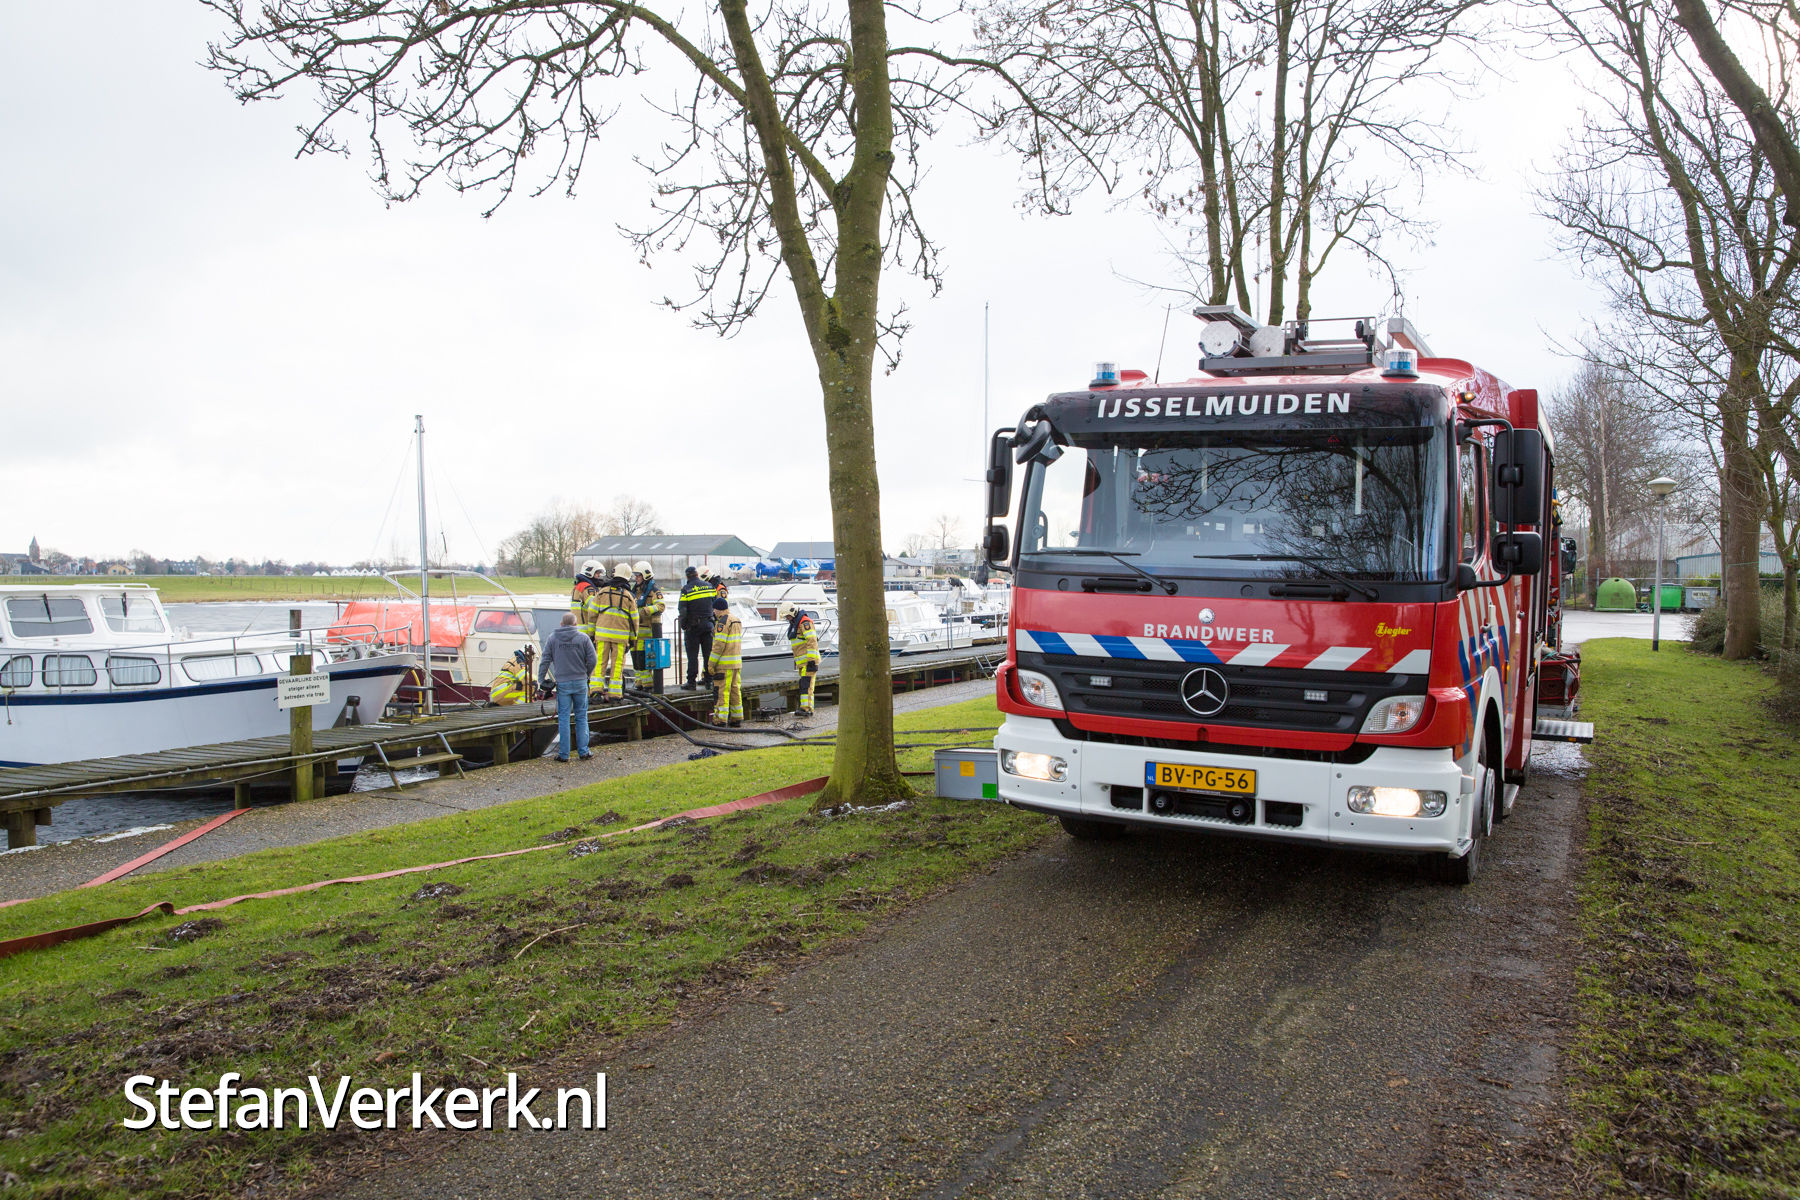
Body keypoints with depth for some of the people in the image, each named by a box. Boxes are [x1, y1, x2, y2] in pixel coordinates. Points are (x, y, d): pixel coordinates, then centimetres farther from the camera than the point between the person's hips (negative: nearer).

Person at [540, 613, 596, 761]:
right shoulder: (583, 638, 0)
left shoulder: (552, 638, 1)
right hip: (580, 682, 0)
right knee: (581, 717, 9)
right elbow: (592, 660, -3)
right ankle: (583, 751, 10)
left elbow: (545, 660, -1)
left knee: (563, 718, 3)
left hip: (562, 683, 0)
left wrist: (541, 679, 6)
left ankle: (563, 754, 4)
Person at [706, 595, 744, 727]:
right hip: (737, 662, 9)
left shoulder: (722, 622, -12)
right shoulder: (737, 621, 15)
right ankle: (737, 718, 16)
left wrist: (711, 663, -14)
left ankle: (720, 719, -8)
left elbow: (719, 644, -17)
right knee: (735, 690, 12)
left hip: (724, 664, -9)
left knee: (722, 692, -6)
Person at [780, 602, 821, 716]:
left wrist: (811, 660, -24)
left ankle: (807, 708, -22)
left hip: (809, 660, -10)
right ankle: (806, 708, 8)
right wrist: (796, 660, 25)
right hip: (802, 662, 10)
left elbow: (812, 641, -20)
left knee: (806, 685, -16)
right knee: (803, 684, 7)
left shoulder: (805, 622, -12)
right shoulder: (794, 623, 21)